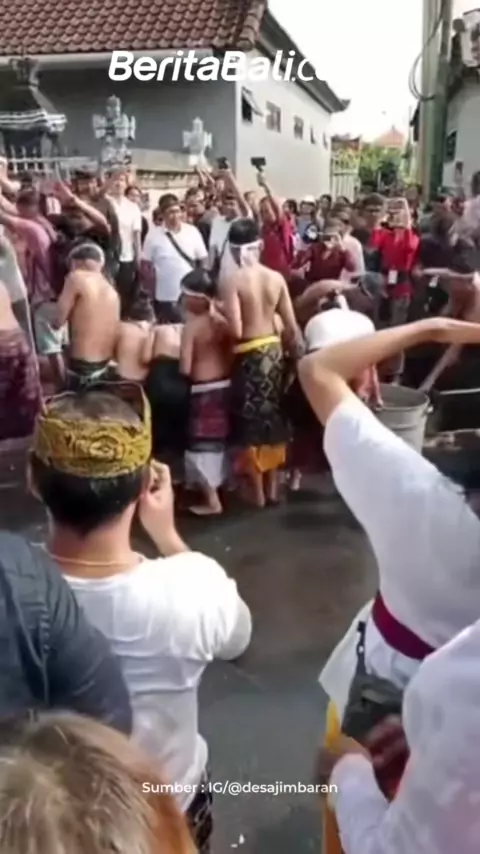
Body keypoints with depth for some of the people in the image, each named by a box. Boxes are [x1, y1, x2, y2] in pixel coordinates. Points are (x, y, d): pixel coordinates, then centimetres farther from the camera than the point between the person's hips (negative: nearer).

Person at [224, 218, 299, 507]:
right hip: (274, 350, 5)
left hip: (249, 355, -4)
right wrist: (294, 354, 14)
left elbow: (236, 330, -20)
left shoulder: (234, 280, -14)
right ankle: (273, 488, 29)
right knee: (273, 416, 17)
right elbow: (292, 327, -1)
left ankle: (258, 493, 19)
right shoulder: (277, 278, -1)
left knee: (251, 420, 9)